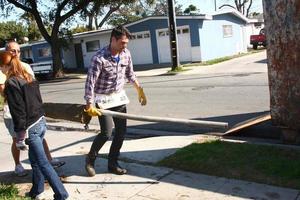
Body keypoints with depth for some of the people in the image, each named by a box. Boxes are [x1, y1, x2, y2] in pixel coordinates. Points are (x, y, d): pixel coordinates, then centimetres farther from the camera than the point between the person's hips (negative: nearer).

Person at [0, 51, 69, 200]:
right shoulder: (29, 77, 9)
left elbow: (18, 112, -18)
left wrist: (20, 136, -13)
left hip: (30, 128, -8)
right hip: (41, 122, 8)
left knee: (43, 163, -2)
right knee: (35, 159, 21)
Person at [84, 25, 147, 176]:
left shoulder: (126, 54, -2)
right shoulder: (99, 58, -21)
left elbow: (130, 74, 12)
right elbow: (90, 81, -21)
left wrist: (139, 90, 16)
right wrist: (89, 104, -25)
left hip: (119, 97, 6)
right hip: (103, 99, -6)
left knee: (121, 132, 4)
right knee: (106, 133, -9)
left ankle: (112, 163, 20)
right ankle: (90, 158, 17)